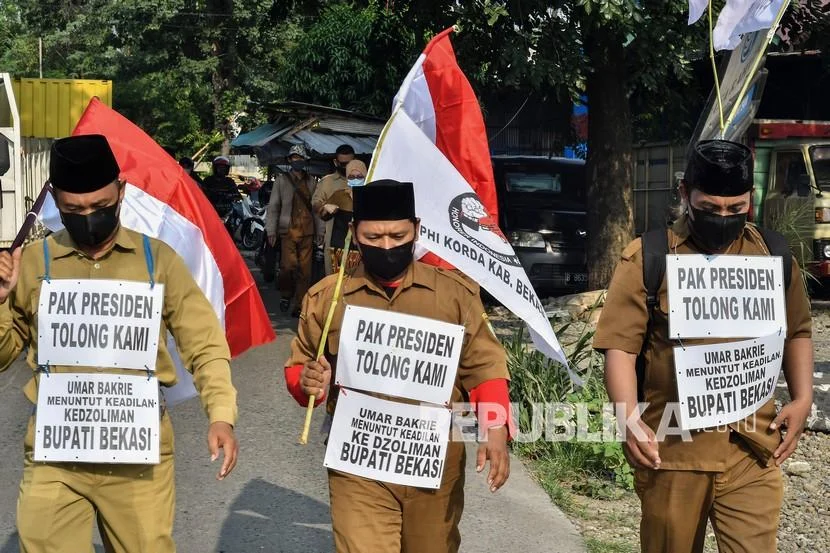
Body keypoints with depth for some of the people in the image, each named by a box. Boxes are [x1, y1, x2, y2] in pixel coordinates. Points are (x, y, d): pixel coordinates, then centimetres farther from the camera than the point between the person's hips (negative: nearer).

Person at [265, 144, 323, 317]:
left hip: (307, 231, 2)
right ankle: (286, 295, 15)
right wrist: (271, 231, -2)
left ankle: (299, 305, 7)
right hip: (288, 230, -2)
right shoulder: (281, 181, 6)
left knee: (305, 269, -1)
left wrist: (319, 231, 9)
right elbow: (273, 207, 4)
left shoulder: (311, 181, 13)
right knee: (288, 265, -11)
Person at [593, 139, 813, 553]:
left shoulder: (773, 254, 7)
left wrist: (802, 399, 4)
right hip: (671, 447, -2)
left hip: (752, 449, 2)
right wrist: (630, 419, -20)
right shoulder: (647, 257, -5)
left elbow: (796, 332, 17)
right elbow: (621, 345, -8)